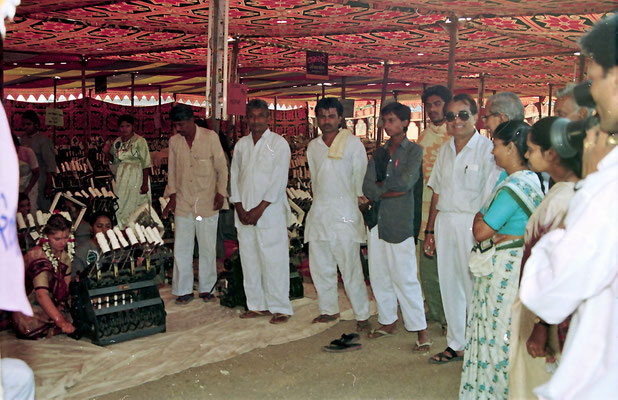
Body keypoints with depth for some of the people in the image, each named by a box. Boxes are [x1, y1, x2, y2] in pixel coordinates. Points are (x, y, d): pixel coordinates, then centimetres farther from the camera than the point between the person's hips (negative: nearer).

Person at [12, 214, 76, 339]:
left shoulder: (65, 253, 2)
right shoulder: (38, 256, -22)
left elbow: (67, 285, 1)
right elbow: (41, 294, -33)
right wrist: (61, 321, -42)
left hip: (54, 305, 7)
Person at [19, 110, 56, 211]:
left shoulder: (44, 140, -7)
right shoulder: (22, 138, 11)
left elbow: (50, 165, -10)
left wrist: (48, 187, -14)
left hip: (39, 183, -5)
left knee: (43, 212, -3)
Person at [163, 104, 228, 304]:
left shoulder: (210, 137, -5)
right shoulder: (174, 141, 4)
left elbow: (221, 167, 0)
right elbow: (172, 170, 12)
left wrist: (220, 193, -5)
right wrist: (172, 195, 4)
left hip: (207, 202, -2)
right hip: (183, 202, 3)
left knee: (207, 247, 5)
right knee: (181, 248, 3)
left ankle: (207, 288, 18)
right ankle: (184, 290, 13)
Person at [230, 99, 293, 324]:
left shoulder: (279, 143, -2)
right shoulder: (241, 144, 12)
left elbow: (279, 180, -8)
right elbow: (235, 176, 11)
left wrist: (260, 208, -12)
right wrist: (239, 208, 0)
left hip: (270, 211, -5)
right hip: (244, 212, 5)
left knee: (274, 261, -4)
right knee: (249, 259, 7)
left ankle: (280, 308, 5)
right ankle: (257, 305, 18)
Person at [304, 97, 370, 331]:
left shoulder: (352, 143, 0)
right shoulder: (313, 147, 14)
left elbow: (360, 178, 2)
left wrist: (357, 203, 1)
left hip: (344, 210, -5)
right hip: (318, 212, 5)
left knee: (350, 268, -6)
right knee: (319, 265, 8)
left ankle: (362, 315, 4)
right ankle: (329, 309, 23)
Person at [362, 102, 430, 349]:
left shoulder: (414, 150, 0)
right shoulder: (379, 153, 15)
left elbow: (407, 181, -15)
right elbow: (368, 188, 4)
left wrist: (381, 184, -1)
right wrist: (393, 191, -11)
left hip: (400, 222, -6)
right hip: (377, 219, 6)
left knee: (405, 277, -6)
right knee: (379, 275, 11)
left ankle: (420, 329, 4)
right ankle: (387, 322, 26)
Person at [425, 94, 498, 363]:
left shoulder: (487, 149, -7)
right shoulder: (444, 150, 13)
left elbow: (491, 198, -11)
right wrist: (430, 230, 13)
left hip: (472, 223, -6)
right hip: (444, 222, 6)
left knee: (474, 287, -2)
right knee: (448, 284, 11)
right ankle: (455, 344, 24)